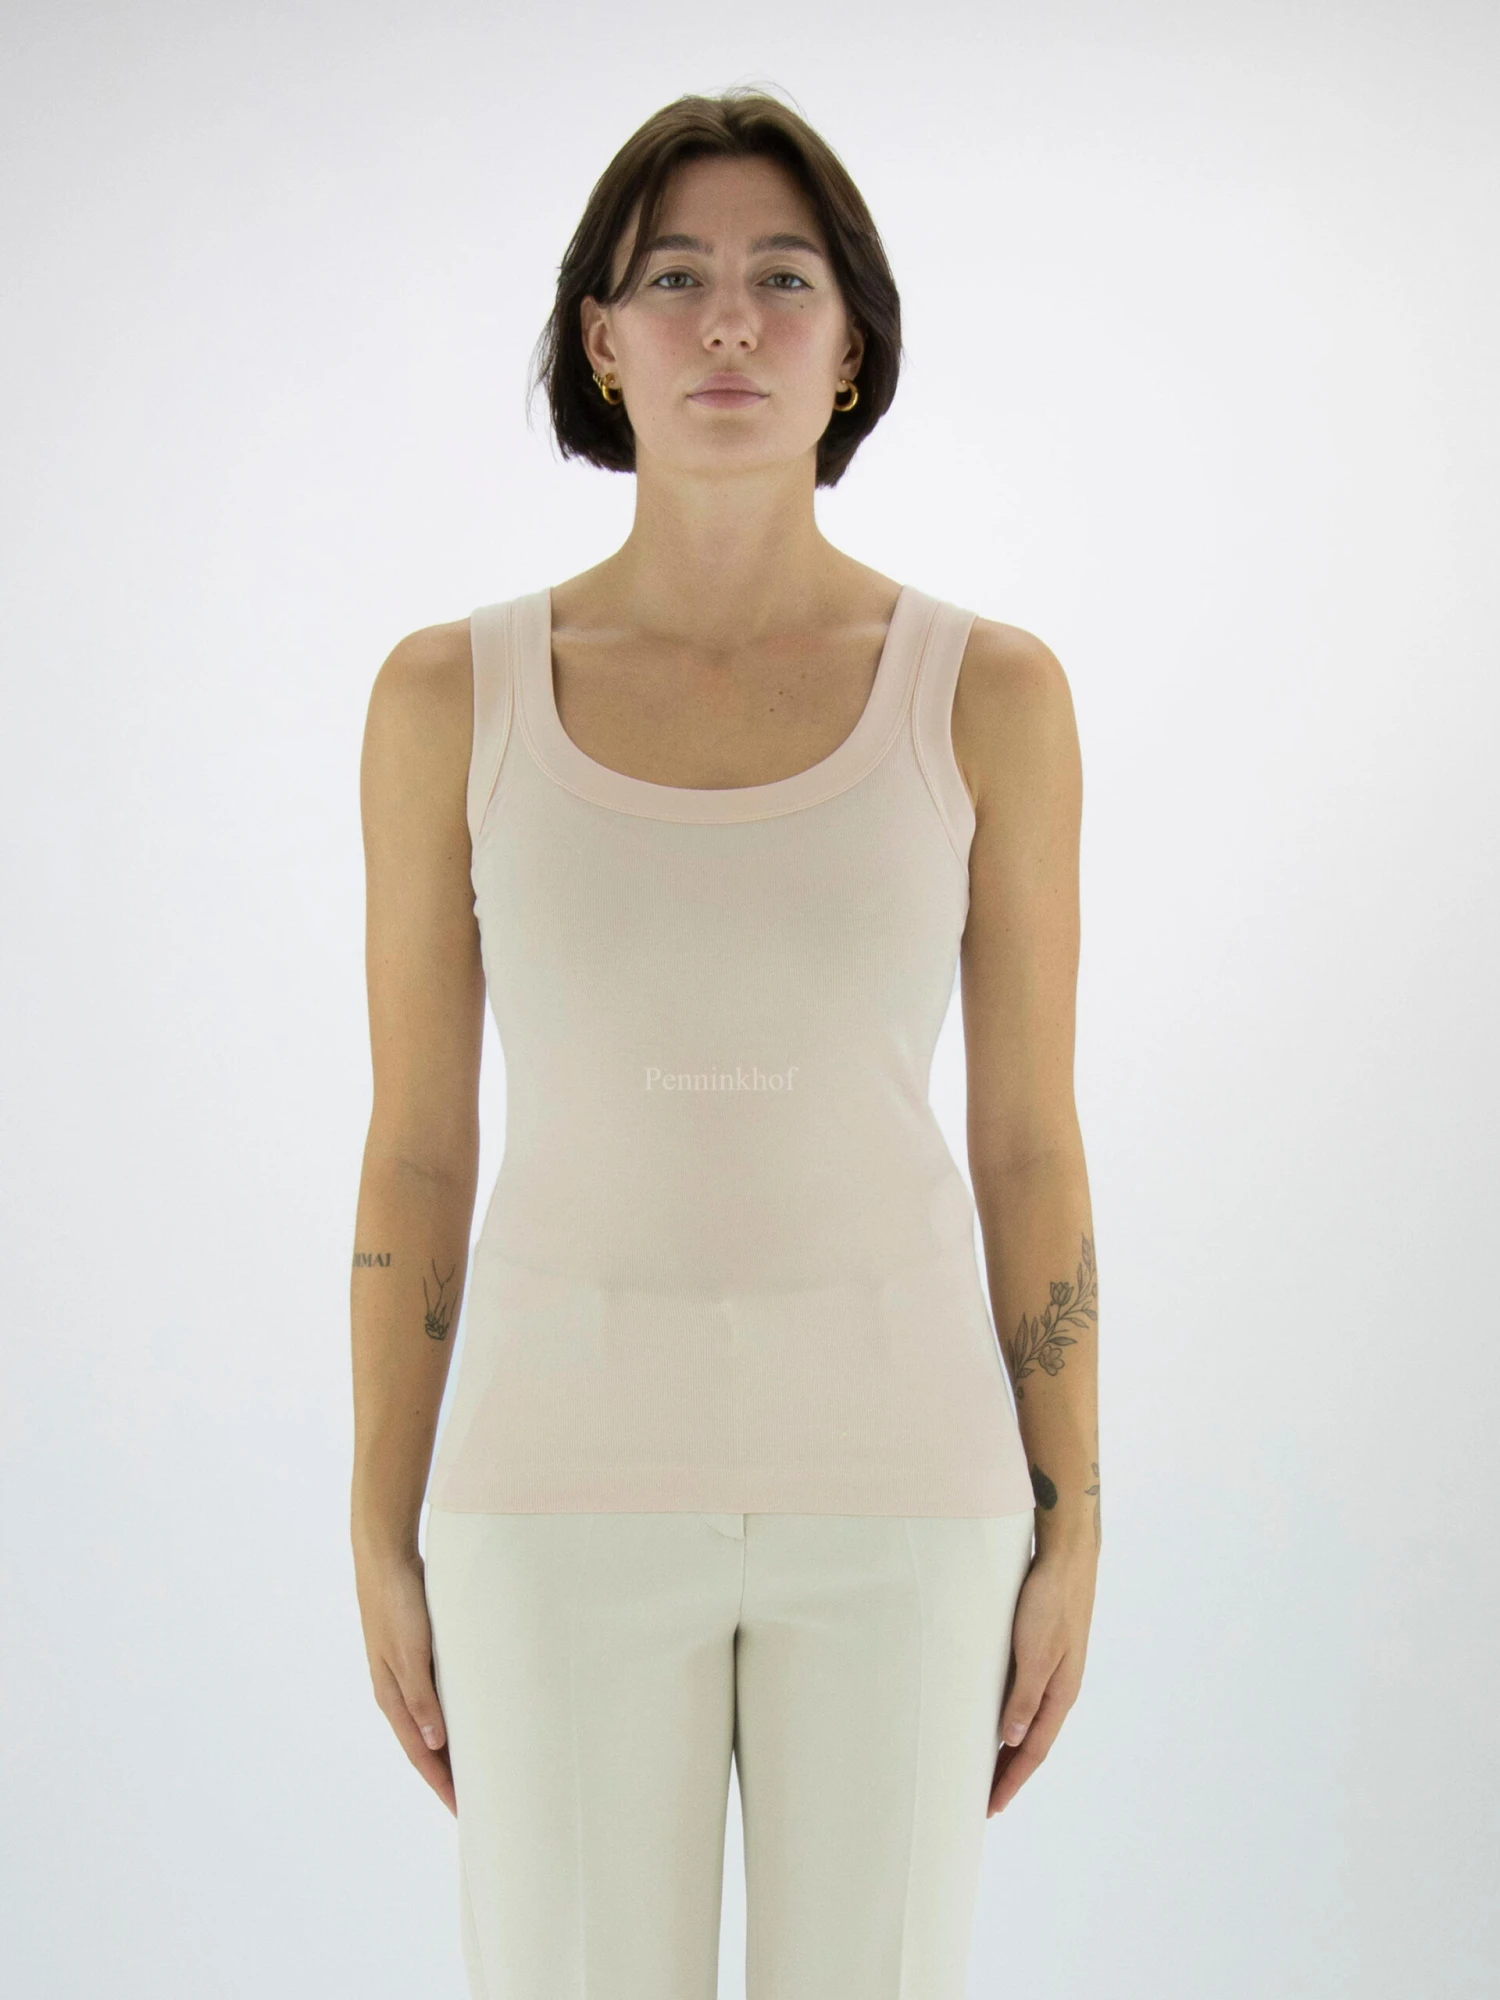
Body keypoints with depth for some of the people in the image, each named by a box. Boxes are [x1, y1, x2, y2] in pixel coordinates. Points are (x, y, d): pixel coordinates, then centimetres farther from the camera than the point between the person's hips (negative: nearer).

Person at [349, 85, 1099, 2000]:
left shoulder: (990, 691, 0)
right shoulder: (451, 694, 0)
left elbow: (1031, 1143, 2)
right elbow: (415, 1147, 3)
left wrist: (1070, 1534, 2)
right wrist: (382, 1538, 3)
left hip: (892, 1479, 0)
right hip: (576, 1480, 0)